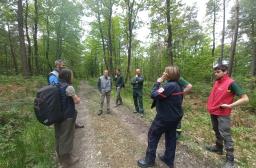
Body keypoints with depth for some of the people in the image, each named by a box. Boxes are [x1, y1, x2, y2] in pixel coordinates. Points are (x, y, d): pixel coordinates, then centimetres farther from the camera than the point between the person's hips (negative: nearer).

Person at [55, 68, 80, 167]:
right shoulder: (69, 87, -21)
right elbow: (77, 101, -15)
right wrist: (77, 97, 4)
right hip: (67, 116, -8)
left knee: (59, 136, 20)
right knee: (67, 137, 8)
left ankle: (61, 157, 40)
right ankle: (67, 160, 26)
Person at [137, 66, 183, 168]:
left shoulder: (169, 86, -26)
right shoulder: (177, 85, 5)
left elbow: (154, 95, -25)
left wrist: (158, 83, -15)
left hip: (165, 117, -9)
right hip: (175, 116, 9)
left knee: (153, 135, 8)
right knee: (171, 137, 20)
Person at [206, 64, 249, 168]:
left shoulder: (231, 83, -15)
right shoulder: (216, 82, 5)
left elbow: (245, 99, -17)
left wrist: (230, 105, -22)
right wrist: (211, 106, 10)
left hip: (223, 114, -7)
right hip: (213, 113, 7)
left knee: (225, 135, 1)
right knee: (217, 131, 21)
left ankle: (230, 159, 15)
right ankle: (218, 148, 41)